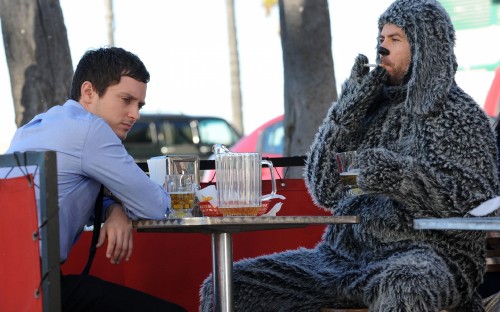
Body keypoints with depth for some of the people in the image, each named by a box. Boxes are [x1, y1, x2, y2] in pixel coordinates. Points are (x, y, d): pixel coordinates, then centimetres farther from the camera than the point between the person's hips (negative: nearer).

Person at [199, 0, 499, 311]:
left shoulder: (461, 115, 3)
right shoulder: (375, 105, 17)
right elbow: (323, 189, 11)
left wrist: (400, 175, -23)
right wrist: (348, 108, -1)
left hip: (424, 253, -6)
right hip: (346, 252, 6)